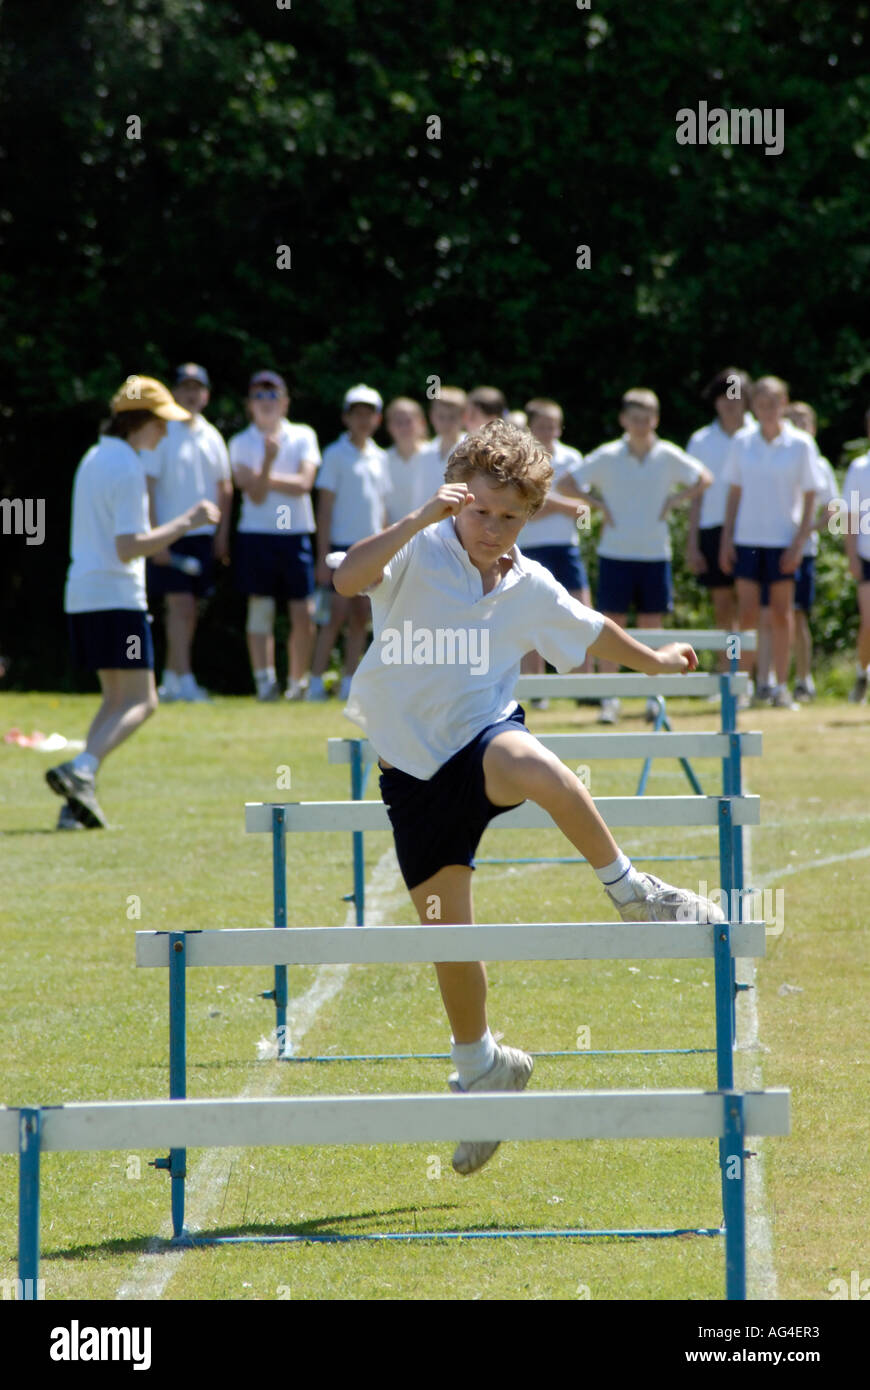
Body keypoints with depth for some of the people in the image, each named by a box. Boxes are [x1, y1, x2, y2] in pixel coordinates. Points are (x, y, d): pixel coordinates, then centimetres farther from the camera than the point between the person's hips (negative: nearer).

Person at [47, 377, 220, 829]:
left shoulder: (92, 460, 16)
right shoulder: (127, 468, -13)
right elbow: (127, 548, -20)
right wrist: (184, 524, -18)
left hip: (81, 597, 9)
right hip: (117, 598, -9)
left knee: (116, 699, 15)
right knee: (140, 701, -6)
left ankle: (78, 795, 5)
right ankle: (80, 771, -25)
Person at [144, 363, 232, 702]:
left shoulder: (212, 437, 13)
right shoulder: (161, 433, -4)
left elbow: (224, 488, 18)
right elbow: (148, 486, -7)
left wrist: (222, 533, 10)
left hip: (203, 534, 6)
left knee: (190, 610, 7)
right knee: (180, 604, -13)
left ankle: (170, 680, 15)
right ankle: (184, 680, -16)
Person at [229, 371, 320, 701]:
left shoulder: (303, 436, 8)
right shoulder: (242, 443, 4)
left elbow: (304, 483, -6)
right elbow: (255, 495, -7)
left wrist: (265, 478, -8)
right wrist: (268, 461, -22)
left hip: (296, 534, 1)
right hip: (257, 534, -1)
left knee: (304, 614, -2)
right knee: (260, 609, -6)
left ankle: (298, 681, 11)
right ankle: (264, 681, -6)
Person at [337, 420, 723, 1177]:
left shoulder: (530, 587, 4)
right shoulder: (420, 554, -9)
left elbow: (588, 629, 25)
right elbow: (349, 577, -30)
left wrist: (651, 660, 38)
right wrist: (419, 519, -39)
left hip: (485, 739, 1)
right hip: (415, 766, -1)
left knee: (536, 768, -38)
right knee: (445, 925, 3)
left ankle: (631, 892, -17)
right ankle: (482, 1067, 26)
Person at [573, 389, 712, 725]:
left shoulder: (667, 456, 1)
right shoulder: (607, 457, -3)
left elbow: (704, 479, 12)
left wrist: (675, 501, 1)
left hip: (655, 554, 1)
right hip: (615, 554, -1)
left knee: (651, 627, 4)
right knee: (612, 626, -2)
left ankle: (653, 697, 13)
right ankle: (609, 700, 2)